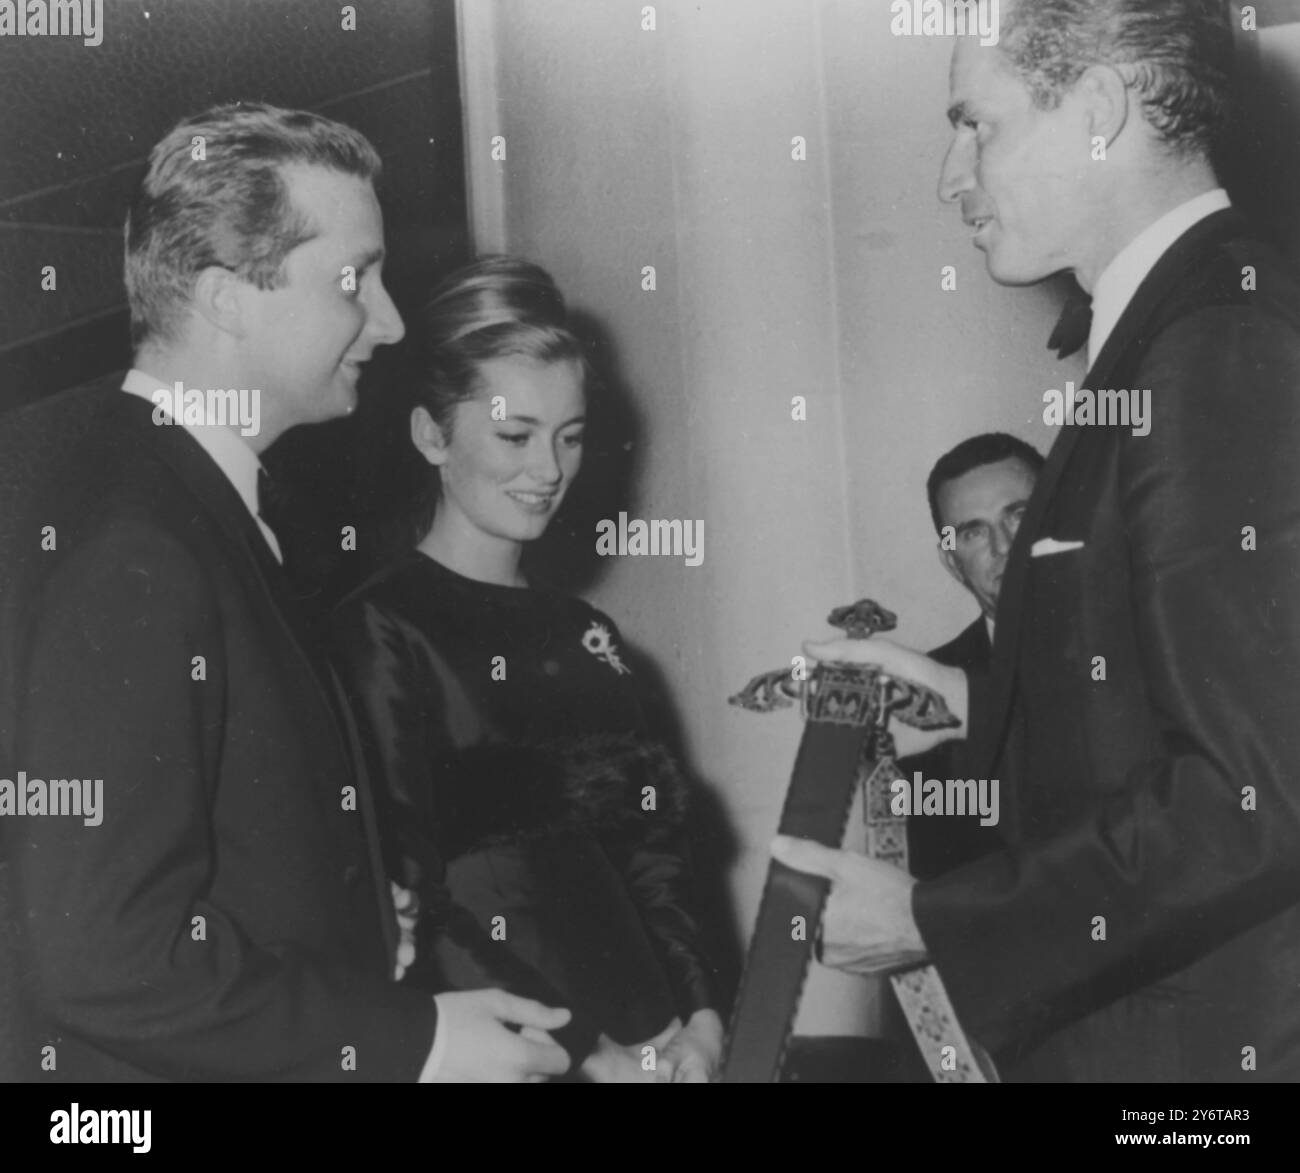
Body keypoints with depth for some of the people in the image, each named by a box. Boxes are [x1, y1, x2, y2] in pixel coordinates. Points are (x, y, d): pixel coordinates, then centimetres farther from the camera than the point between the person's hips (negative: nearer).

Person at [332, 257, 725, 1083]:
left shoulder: (586, 636, 11)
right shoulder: (380, 633, -9)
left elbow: (651, 848, 9)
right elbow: (408, 902, -13)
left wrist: (697, 1015, -6)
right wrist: (580, 1048, -17)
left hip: (655, 1045, 6)